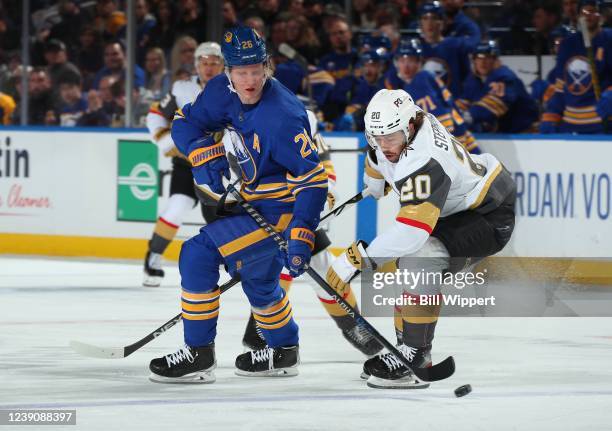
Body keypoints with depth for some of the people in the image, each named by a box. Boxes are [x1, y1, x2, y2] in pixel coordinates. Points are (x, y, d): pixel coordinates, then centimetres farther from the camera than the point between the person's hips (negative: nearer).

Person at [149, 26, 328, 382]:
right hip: (254, 200, 9)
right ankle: (284, 352, 49)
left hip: (281, 207, -9)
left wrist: (301, 237, -34)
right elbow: (186, 122, 5)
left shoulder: (281, 116, -29)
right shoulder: (224, 92, -6)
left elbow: (313, 178, -28)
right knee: (257, 278, 27)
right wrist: (204, 154, -17)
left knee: (200, 255, -15)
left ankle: (199, 353, -8)